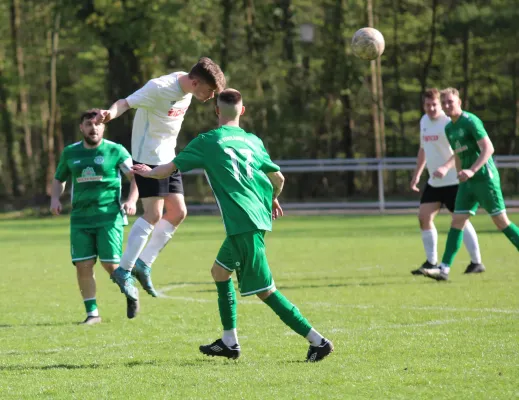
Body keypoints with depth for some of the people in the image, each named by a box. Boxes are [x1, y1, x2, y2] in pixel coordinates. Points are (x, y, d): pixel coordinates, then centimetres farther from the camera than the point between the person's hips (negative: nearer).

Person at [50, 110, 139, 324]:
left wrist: (132, 200, -18)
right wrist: (55, 198, 5)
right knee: (83, 265, -4)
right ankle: (92, 313, 8)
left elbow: (135, 177, -1)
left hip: (109, 216, -3)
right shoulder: (70, 153, 10)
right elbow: (59, 179, 24)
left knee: (111, 264, -6)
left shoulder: (115, 151, -1)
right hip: (80, 218, 3)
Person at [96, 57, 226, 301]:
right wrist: (111, 113, -53)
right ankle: (124, 271, -6)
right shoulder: (160, 88, -23)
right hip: (148, 157, -9)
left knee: (178, 212, 4)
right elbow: (126, 102, -32)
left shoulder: (187, 89, 2)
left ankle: (143, 264, 13)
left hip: (168, 158, 9)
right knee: (153, 214, -14)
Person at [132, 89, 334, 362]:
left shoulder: (207, 142, -3)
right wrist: (273, 200, 38)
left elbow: (168, 170, 4)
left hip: (242, 224, -7)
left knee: (264, 290, -4)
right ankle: (229, 342, 24)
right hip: (258, 218, 7)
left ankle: (317, 341, -7)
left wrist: (149, 172, 25)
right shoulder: (253, 141, 13)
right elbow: (278, 178, 16)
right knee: (220, 270, 23)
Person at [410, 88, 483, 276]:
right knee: (424, 217, 1)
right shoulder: (424, 121, 10)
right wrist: (417, 174, 22)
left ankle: (477, 262, 4)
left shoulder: (449, 122, -14)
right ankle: (431, 263, 8)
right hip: (434, 182, 8)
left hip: (453, 181, -8)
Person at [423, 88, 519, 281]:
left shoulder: (470, 121, -12)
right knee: (457, 221, -1)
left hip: (485, 177, -8)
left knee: (501, 221, -5)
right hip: (468, 182, 8)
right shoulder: (449, 129, 13)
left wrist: (472, 170, -28)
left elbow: (488, 148, -19)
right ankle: (444, 268, -5)